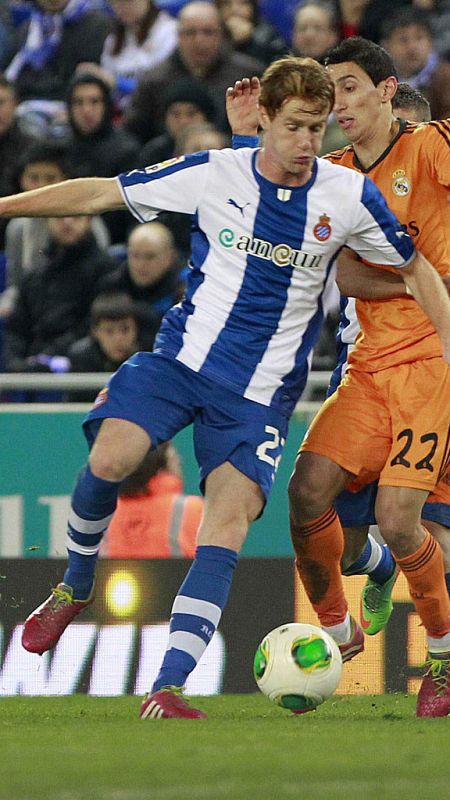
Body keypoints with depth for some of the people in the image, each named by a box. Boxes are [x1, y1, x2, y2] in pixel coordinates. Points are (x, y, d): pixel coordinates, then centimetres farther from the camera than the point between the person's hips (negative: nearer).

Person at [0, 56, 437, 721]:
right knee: (110, 458, -24)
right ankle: (75, 587, 5)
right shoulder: (214, 175, -4)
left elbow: (415, 269, 11)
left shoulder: (350, 196, -3)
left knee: (230, 519, -16)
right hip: (183, 356, 0)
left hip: (261, 389, 0)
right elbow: (103, 193, 2)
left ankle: (168, 689, -19)